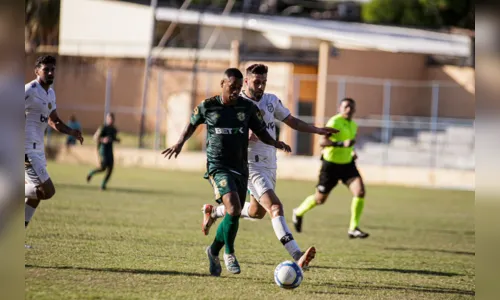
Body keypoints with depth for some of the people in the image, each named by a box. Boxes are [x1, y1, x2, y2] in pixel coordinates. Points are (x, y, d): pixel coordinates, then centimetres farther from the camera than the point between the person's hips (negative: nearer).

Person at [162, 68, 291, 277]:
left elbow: (261, 132, 13)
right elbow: (192, 124, 17)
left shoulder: (248, 108, 3)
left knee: (234, 215, 8)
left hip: (241, 169, 4)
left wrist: (275, 143, -7)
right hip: (218, 167, -4)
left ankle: (213, 251, 33)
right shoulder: (207, 107, -1)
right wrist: (180, 142, 1)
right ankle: (229, 253, -6)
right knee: (233, 208, -24)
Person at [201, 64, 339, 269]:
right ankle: (298, 257, -34)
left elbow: (292, 121, 17)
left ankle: (213, 212, 47)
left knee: (257, 212, 22)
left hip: (269, 166, 8)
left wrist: (318, 130, 7)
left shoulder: (271, 100, 7)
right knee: (276, 207, -23)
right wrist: (246, 137, -26)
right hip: (251, 166, -8)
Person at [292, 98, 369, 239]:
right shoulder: (334, 122, -18)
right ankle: (299, 213, 41)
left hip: (347, 164, 6)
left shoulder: (353, 126, 8)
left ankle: (353, 229, -10)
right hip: (331, 165, -6)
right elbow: (322, 142, -30)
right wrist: (341, 144, -40)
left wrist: (352, 151, 11)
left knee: (360, 191, -17)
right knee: (320, 199, 9)